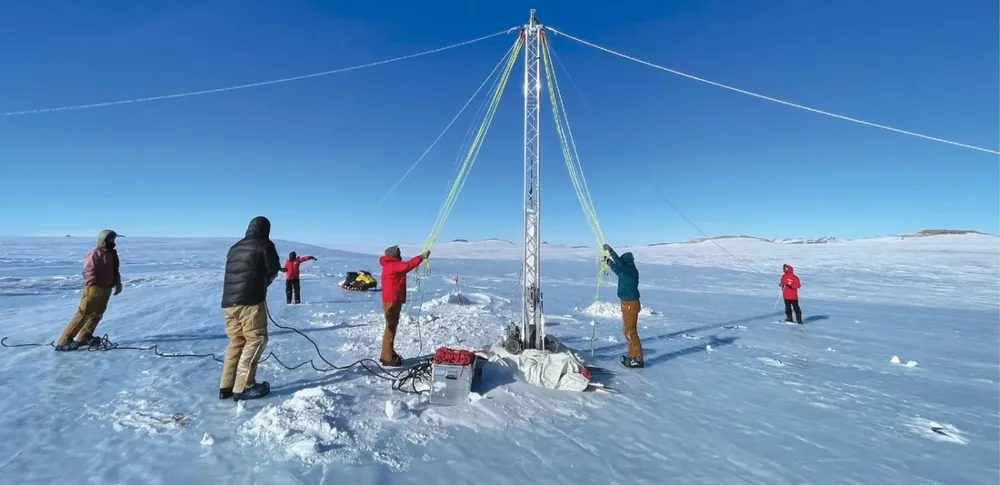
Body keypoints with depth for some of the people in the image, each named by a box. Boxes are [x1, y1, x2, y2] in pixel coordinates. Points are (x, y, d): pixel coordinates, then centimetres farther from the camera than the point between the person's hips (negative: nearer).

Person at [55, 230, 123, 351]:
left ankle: (83, 338, 19)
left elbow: (114, 270, 23)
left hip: (106, 289, 8)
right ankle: (63, 341, -4)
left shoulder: (112, 254, 15)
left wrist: (118, 283, 13)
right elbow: (88, 271, -19)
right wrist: (93, 285, -27)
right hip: (94, 288, -8)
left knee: (97, 314, 11)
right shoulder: (95, 253, -11)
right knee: (83, 314, -9)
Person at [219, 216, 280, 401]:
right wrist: (263, 282, 21)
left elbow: (232, 273, 22)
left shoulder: (234, 248, 20)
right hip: (250, 300, -7)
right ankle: (243, 387, -4)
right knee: (256, 340, -1)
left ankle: (226, 387, 15)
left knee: (236, 342, 15)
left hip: (228, 302, 7)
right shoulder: (264, 245, 1)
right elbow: (274, 270, 1)